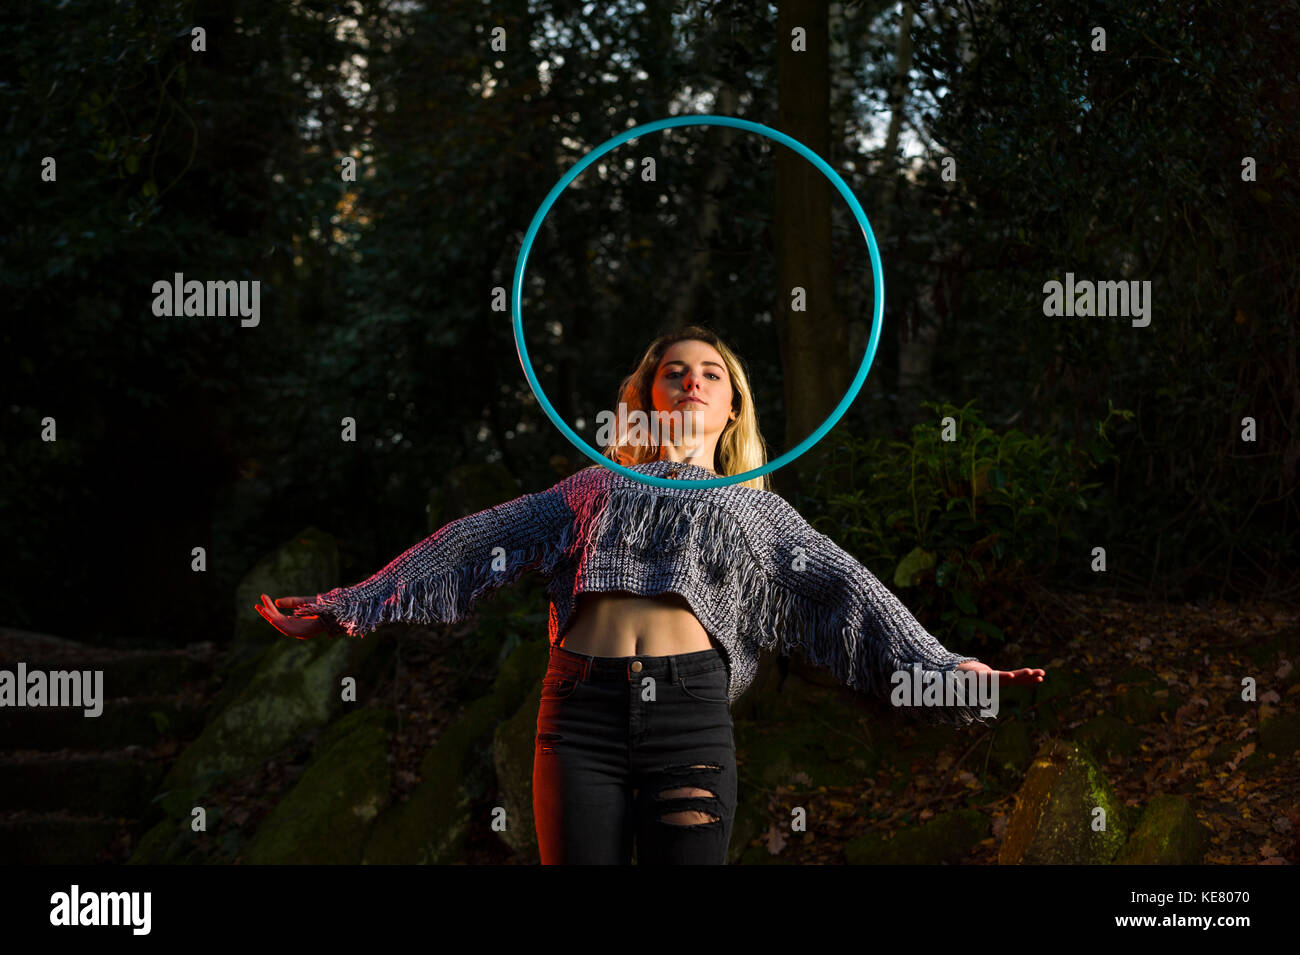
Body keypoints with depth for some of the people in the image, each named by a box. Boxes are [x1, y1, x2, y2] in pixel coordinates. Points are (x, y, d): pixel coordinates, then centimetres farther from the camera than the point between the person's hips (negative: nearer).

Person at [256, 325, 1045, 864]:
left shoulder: (756, 508, 23)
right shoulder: (598, 489, 24)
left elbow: (843, 590, 12)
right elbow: (476, 544, 19)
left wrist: (943, 668, -1)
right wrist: (351, 607, 14)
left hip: (690, 709, 0)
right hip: (583, 709, 1)